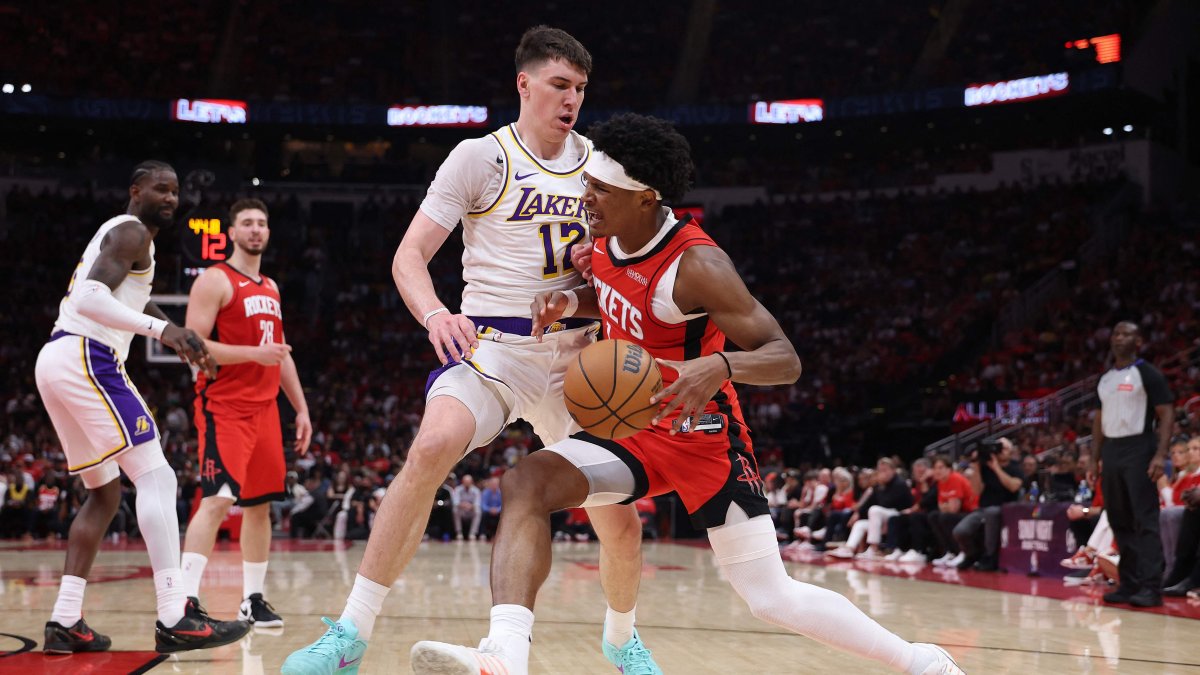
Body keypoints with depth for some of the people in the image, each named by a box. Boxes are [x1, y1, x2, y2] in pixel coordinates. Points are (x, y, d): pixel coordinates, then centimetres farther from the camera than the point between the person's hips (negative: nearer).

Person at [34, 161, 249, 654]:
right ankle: (175, 619, -20)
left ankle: (65, 621, 10)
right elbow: (90, 299, -20)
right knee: (155, 477, -13)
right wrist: (160, 328, -27)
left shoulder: (119, 234, 26)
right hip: (85, 358, -10)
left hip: (57, 360, 10)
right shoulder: (131, 232, -5)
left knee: (105, 493, 16)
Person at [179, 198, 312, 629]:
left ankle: (253, 600, 18)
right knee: (217, 500, -18)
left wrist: (301, 407, 18)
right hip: (224, 407, -8)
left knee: (260, 504, 10)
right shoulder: (215, 281, -5)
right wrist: (253, 353, -23)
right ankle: (185, 600, -20)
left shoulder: (271, 288, 18)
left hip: (264, 408, 8)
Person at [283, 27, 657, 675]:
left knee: (621, 524, 0)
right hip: (491, 345, -4)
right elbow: (409, 255, -7)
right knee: (432, 448, -33)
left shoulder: (595, 162, 9)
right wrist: (435, 314, -27)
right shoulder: (480, 157, -3)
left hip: (575, 353, 4)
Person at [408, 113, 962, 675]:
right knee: (525, 483, -19)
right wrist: (568, 301, -2)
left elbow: (784, 359, -23)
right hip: (633, 427, 6)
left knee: (774, 599, -5)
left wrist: (719, 365, -45)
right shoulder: (605, 238, -3)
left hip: (700, 434, -6)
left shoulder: (695, 265, -24)